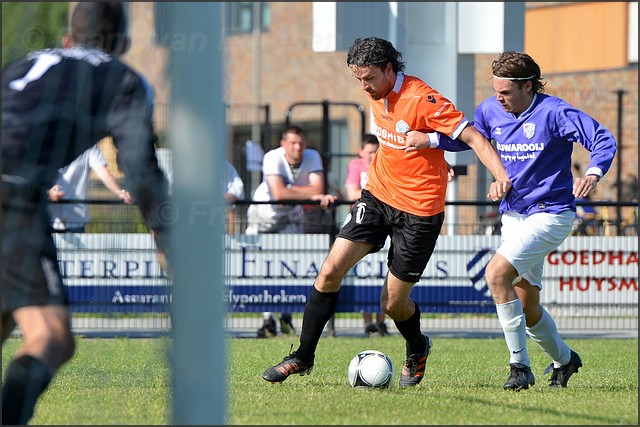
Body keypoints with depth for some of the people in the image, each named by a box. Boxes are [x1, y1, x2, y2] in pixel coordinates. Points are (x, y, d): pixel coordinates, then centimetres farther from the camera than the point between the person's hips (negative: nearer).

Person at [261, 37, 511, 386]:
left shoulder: (423, 100, -20)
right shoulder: (376, 94, 4)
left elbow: (473, 137, -20)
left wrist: (502, 177, -32)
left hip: (418, 210, -6)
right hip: (377, 196, 6)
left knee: (393, 303, -1)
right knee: (330, 271, -7)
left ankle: (417, 350, 32)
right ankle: (303, 356, 4)